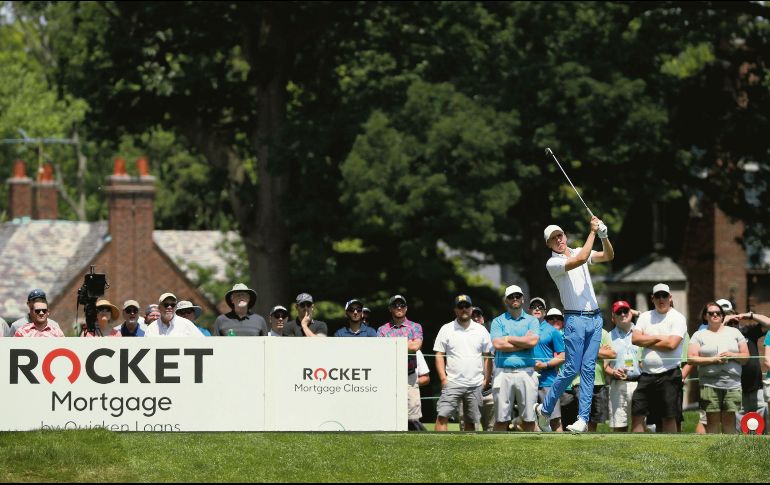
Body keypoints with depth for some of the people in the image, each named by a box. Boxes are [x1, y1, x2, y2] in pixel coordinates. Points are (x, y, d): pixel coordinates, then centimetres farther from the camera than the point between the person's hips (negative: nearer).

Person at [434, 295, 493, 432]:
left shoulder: (481, 330, 10)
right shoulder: (446, 329, 4)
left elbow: (487, 357, 12)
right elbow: (439, 355, 2)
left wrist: (486, 379, 3)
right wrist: (443, 378, -9)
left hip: (476, 384, 2)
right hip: (452, 383, -2)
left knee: (471, 421, 6)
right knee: (442, 416, -16)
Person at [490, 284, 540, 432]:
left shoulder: (531, 320, 12)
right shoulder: (498, 321, 11)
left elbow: (533, 341, -7)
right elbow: (497, 345, -6)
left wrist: (509, 339, -1)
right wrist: (524, 343, -5)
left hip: (526, 373, 1)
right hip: (504, 373, -1)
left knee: (529, 418, 1)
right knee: (501, 418, -1)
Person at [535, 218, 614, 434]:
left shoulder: (578, 251, 14)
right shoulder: (552, 263, -6)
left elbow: (608, 256, 6)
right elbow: (581, 259, -20)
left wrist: (604, 236, -11)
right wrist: (593, 232, -15)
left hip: (595, 318, 5)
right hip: (575, 320, -5)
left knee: (589, 369, 0)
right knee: (572, 369, -8)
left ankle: (583, 418, -1)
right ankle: (544, 409, 8)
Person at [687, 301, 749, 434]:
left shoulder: (734, 332, 16)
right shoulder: (699, 335, 9)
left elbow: (746, 356, 14)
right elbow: (691, 358, -1)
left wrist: (732, 355, -6)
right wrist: (713, 359, -10)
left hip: (732, 383, 1)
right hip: (710, 384, -1)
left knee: (730, 420, -3)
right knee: (712, 420, -4)